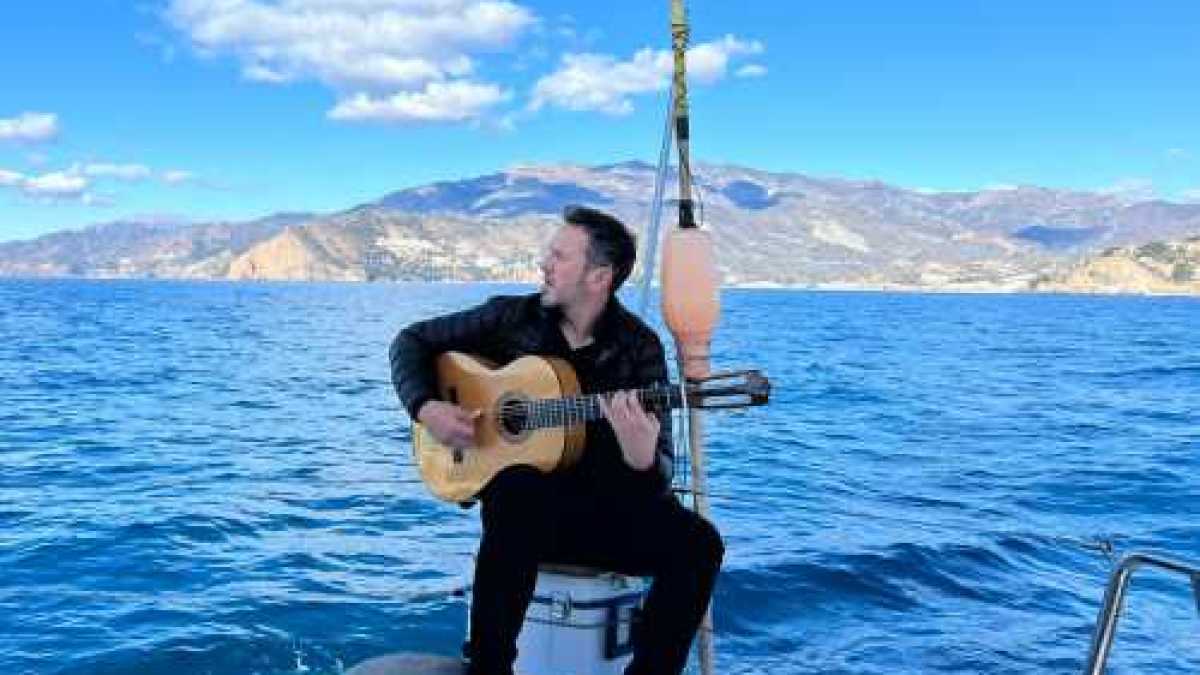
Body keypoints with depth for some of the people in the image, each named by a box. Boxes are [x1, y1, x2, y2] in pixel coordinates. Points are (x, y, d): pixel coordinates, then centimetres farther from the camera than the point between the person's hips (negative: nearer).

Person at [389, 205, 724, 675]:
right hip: (528, 498, 0)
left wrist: (641, 457, -31)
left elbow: (660, 473, -6)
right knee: (519, 489, -37)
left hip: (608, 504, 1)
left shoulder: (639, 347, -2)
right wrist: (426, 408, -7)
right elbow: (412, 341, 11)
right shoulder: (512, 317, 2)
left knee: (697, 542, -25)